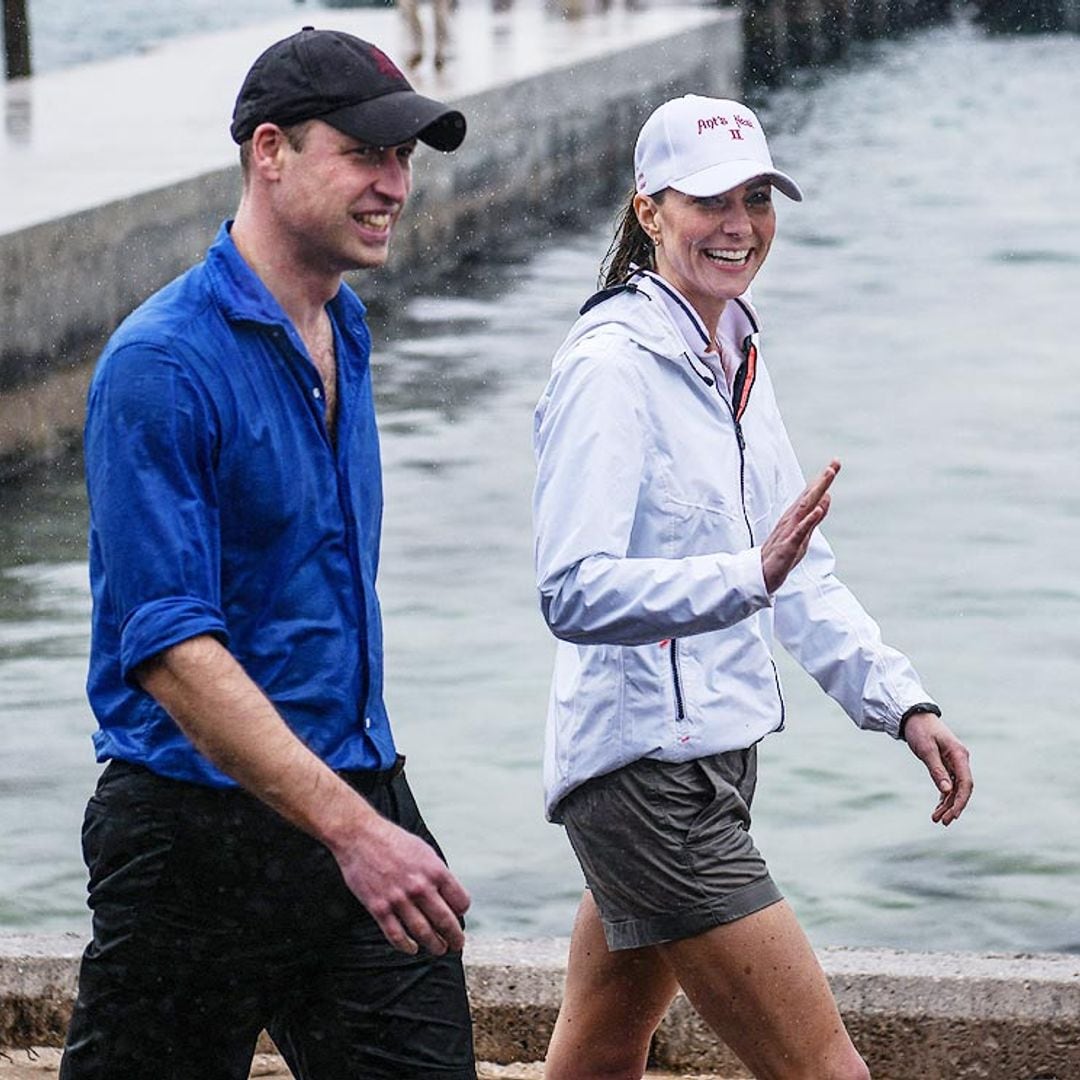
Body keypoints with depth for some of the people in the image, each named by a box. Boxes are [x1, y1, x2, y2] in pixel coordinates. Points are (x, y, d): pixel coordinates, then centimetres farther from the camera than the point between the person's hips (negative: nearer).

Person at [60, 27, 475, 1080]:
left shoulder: (347, 331, 12)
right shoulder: (163, 363, -16)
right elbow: (169, 649, -23)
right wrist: (349, 829, -28)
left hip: (364, 806, 7)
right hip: (200, 827, -7)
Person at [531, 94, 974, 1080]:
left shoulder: (734, 353, 11)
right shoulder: (610, 367, -16)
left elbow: (800, 572, 19)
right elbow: (575, 594, -26)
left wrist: (901, 701, 8)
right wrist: (750, 578, -38)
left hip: (711, 755, 9)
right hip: (648, 769, -9)